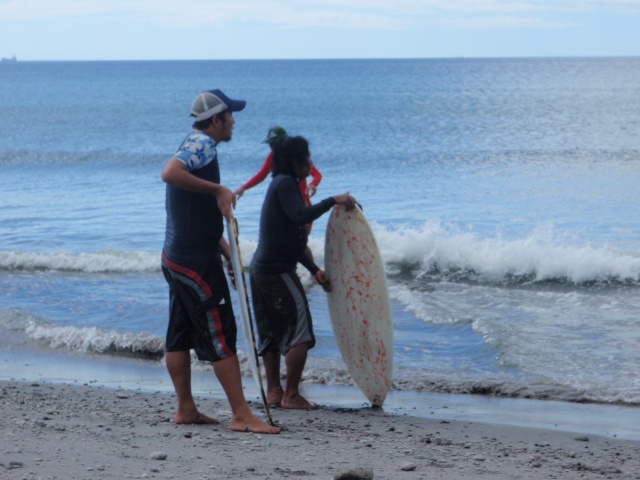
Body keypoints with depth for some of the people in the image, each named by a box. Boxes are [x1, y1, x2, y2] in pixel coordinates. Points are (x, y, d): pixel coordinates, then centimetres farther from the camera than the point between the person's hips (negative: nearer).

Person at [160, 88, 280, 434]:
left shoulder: (196, 146, 18)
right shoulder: (202, 145, -14)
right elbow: (170, 173, -35)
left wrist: (229, 253, 22)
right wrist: (218, 189, -28)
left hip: (177, 258, 10)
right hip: (198, 262, -10)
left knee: (180, 336, 12)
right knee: (221, 336, -9)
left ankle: (186, 409, 19)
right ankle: (242, 415, -8)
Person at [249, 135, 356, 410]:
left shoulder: (281, 184, 19)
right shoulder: (285, 184, -11)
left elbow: (292, 239, 23)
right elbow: (300, 216, -29)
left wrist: (314, 270, 21)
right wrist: (333, 201, -22)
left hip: (262, 268, 10)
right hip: (277, 270, -10)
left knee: (272, 332, 14)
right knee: (299, 329, -7)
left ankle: (273, 391, 18)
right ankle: (291, 395, -7)